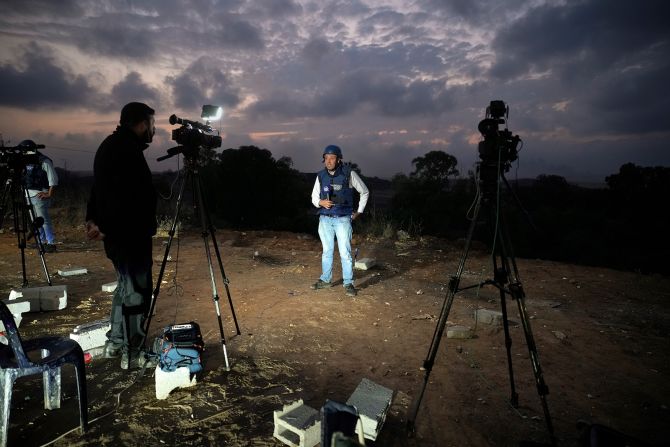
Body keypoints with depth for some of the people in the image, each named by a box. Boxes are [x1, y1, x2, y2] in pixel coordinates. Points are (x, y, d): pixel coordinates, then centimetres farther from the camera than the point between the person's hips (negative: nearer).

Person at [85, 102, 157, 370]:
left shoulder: (110, 145, 15)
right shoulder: (127, 149, -18)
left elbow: (100, 188, 16)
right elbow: (124, 197, -25)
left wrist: (94, 218, 9)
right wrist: (107, 228, -17)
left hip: (118, 234, 10)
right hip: (130, 234, -10)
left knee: (126, 286, 20)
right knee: (137, 290, -1)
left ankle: (115, 343, 31)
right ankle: (133, 353, 10)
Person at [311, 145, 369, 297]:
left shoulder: (349, 174, -8)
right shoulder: (321, 176, 1)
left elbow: (365, 192, 5)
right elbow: (314, 197, 11)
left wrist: (359, 211, 4)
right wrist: (321, 202, -12)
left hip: (343, 219, -3)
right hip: (325, 219, 3)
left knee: (345, 252, -4)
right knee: (327, 251, 13)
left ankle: (348, 283, 7)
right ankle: (325, 280, 25)